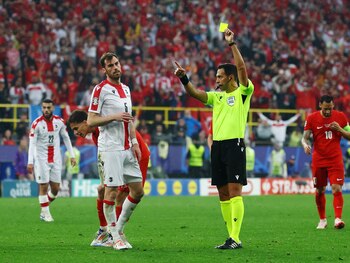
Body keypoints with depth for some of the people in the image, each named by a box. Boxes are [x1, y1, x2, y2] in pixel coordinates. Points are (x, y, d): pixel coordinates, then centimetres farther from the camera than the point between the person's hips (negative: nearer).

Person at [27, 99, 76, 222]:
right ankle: (45, 213, 6)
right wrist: (30, 162, -18)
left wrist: (72, 155, 8)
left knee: (55, 188, 4)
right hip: (41, 159, -4)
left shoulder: (59, 122, 1)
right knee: (43, 187, -4)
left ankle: (44, 209, 22)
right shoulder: (37, 123, -10)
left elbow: (66, 138, 12)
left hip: (56, 159, 4)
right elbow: (32, 143, -12)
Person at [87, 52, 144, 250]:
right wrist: (114, 117, -18)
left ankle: (119, 228, 19)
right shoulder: (101, 89, -6)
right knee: (112, 190, -6)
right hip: (111, 149, -8)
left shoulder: (125, 89, 17)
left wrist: (134, 141, 14)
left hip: (127, 148, 8)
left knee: (138, 191, 6)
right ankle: (116, 238, 0)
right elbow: (91, 121, -9)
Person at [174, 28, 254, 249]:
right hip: (217, 146, 7)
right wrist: (183, 78, -4)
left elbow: (242, 68, -13)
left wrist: (232, 44, -14)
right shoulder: (217, 97, 18)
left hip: (234, 144, -7)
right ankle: (232, 236, 9)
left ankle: (235, 238, -17)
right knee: (223, 194, 6)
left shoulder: (243, 93, 0)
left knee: (234, 191, -13)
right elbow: (195, 93, 11)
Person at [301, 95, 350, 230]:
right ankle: (322, 220, 20)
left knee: (337, 189, -14)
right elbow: (305, 137, 0)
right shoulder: (311, 118, -1)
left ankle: (338, 219, -20)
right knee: (320, 191, 6)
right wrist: (306, 145, -23)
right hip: (318, 160, 1)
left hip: (335, 159, -1)